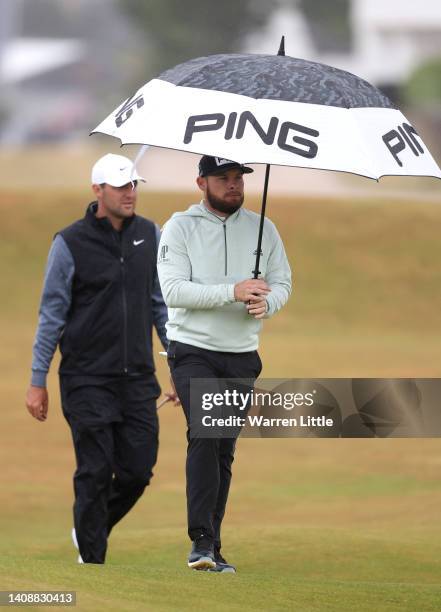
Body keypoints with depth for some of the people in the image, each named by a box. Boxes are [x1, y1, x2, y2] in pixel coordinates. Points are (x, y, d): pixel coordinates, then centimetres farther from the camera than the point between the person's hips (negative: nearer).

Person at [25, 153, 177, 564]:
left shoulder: (149, 236, 7)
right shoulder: (70, 244, -6)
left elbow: (161, 303, 15)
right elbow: (51, 315, -2)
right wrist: (37, 382, -3)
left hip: (138, 377, 4)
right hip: (87, 380, -4)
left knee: (137, 471, 2)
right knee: (95, 472, -5)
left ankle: (91, 529, 28)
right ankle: (91, 559, 8)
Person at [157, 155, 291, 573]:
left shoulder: (262, 229, 10)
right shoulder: (180, 228, -3)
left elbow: (282, 282, 10)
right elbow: (172, 288, -13)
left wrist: (266, 303, -15)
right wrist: (231, 292, -22)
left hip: (242, 355, 4)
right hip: (193, 350, -4)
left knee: (224, 451, 7)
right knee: (205, 434, -21)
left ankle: (210, 550, 12)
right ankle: (202, 540, -25)